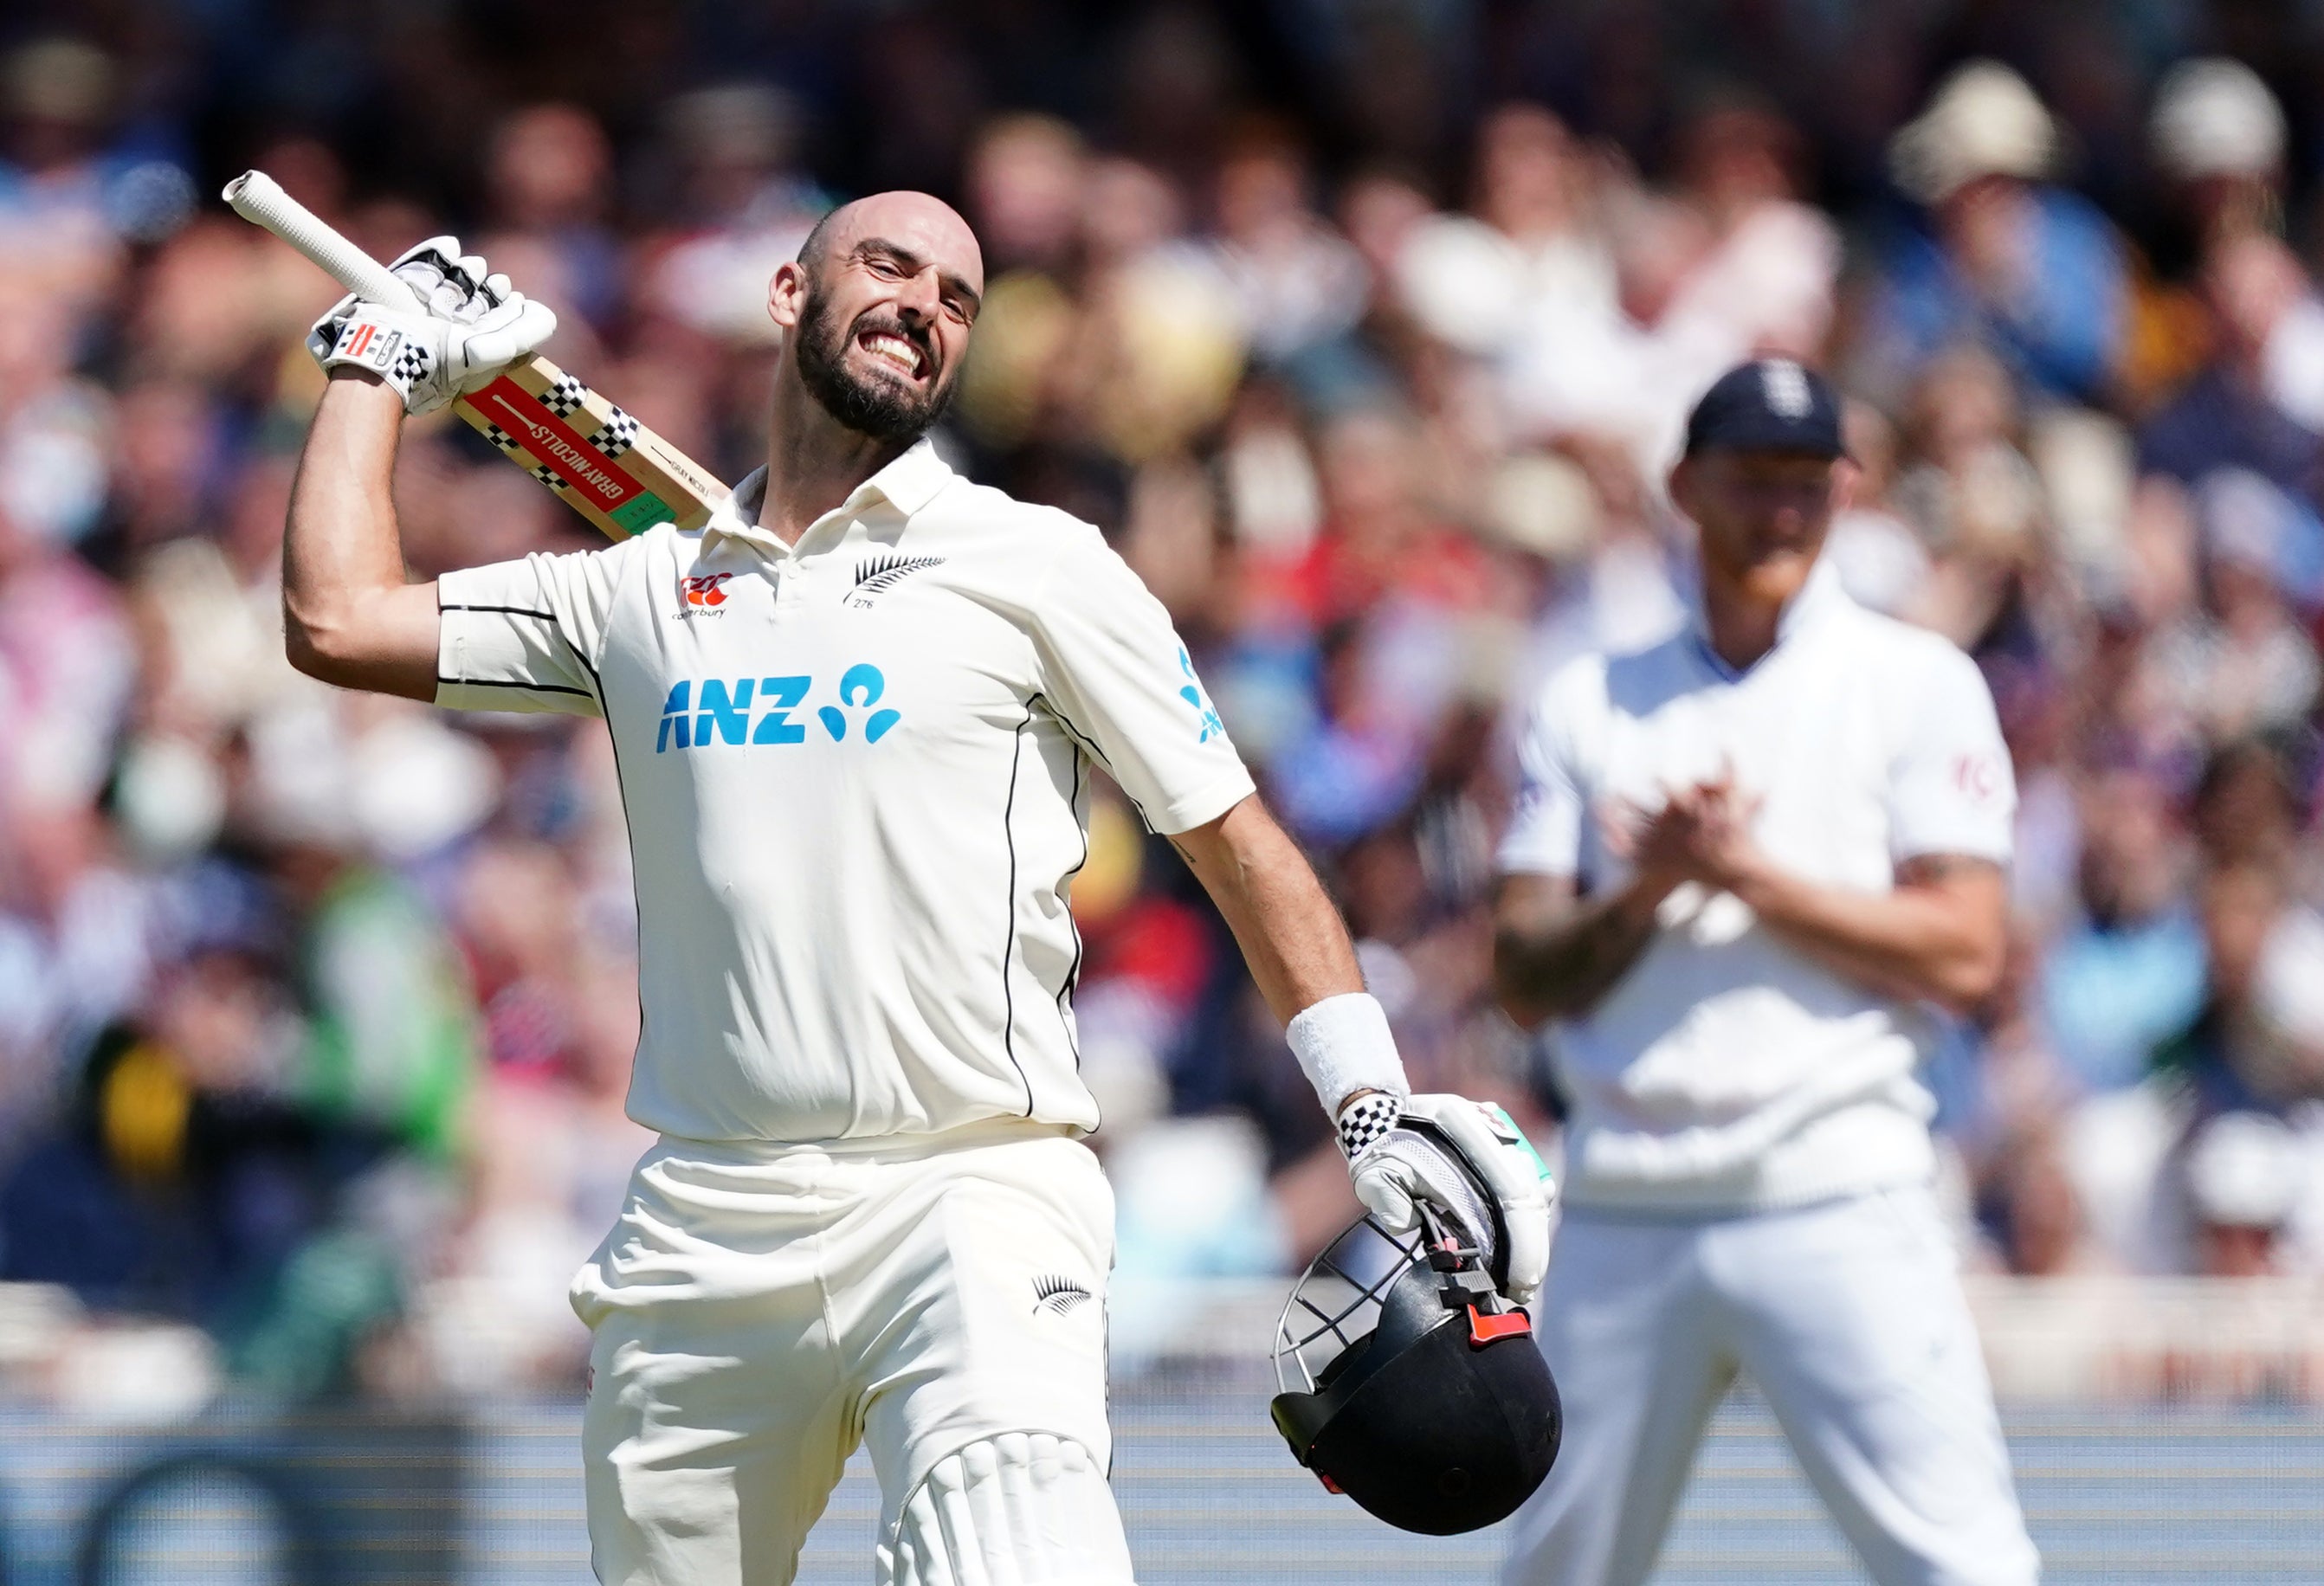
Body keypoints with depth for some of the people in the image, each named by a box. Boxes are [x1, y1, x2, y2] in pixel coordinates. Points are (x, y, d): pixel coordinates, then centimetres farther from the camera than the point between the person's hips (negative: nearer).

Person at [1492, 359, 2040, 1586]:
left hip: (1838, 1213, -3)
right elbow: (1524, 975, 8)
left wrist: (1742, 872, -10)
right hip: (1621, 1214, 3)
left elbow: (1963, 954, -5)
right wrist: (1645, 890, -10)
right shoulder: (1588, 704, 15)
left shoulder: (1917, 684, 5)